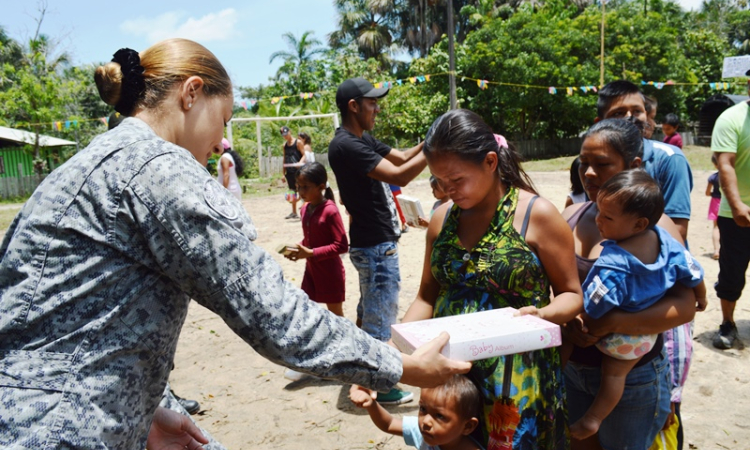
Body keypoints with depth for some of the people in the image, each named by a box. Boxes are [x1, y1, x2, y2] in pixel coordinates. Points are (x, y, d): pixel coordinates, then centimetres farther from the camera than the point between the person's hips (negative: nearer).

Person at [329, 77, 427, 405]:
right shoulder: (346, 146, -21)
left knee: (369, 311, 20)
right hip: (376, 246, -10)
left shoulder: (364, 139, 11)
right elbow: (400, 175, -26)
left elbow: (402, 158, 14)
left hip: (376, 243, 10)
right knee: (380, 316, 1)